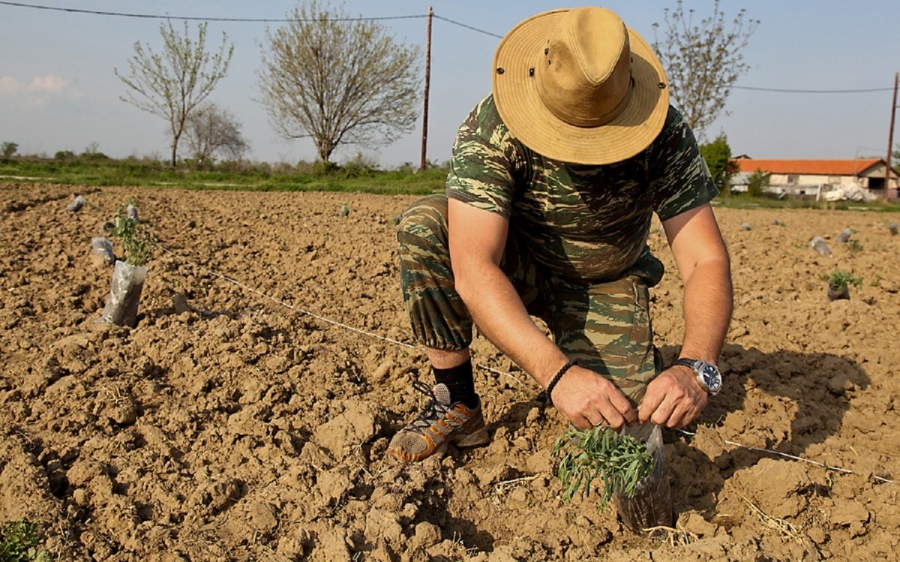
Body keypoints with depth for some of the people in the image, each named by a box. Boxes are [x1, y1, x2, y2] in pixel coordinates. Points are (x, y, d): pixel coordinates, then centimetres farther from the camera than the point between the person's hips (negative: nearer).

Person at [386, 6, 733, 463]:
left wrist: (695, 367, -45)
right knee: (424, 228, -30)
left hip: (606, 286, 1)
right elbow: (474, 270, -41)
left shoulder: (665, 135, -24)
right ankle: (456, 406, -15)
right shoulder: (491, 128, -30)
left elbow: (706, 262, -26)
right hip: (517, 266, 0)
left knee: (626, 421, -20)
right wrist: (558, 372, -53)